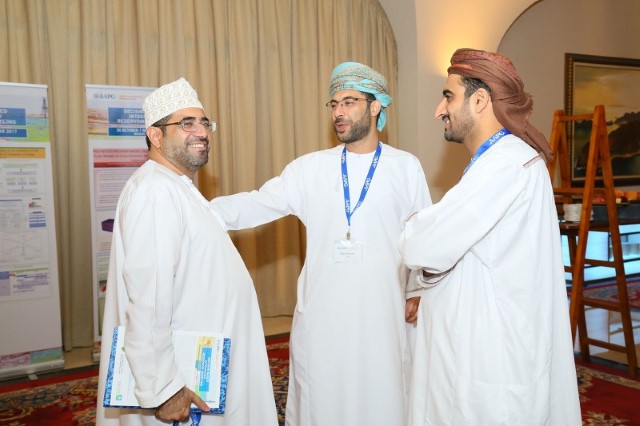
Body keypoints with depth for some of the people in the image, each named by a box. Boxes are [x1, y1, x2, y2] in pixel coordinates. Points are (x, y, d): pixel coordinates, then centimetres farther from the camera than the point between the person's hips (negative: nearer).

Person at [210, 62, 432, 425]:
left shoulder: (407, 167, 3)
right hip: (322, 315, 1)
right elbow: (257, 204, -4)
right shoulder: (310, 168, 3)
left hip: (384, 314, -1)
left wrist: (418, 292, -2)